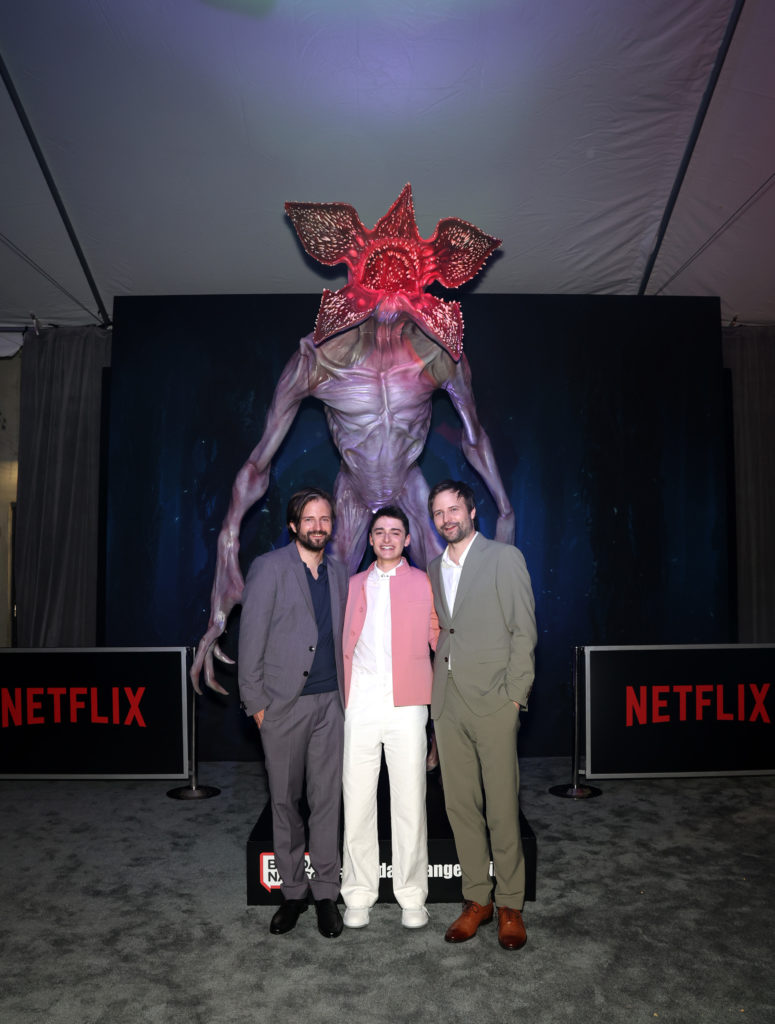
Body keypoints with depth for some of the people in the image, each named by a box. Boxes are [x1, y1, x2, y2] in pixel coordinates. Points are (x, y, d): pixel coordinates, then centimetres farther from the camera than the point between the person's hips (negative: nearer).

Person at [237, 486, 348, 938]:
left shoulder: (338, 573, 11)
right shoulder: (269, 567, -4)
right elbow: (252, 637, -6)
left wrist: (346, 692, 8)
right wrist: (255, 701, -8)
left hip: (330, 702, 3)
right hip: (283, 703, -3)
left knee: (327, 799, 6)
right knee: (285, 800, 9)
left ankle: (326, 892, 20)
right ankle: (293, 891, 25)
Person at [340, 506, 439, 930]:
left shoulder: (424, 583, 10)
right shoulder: (353, 585, 16)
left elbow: (439, 639, 10)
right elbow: (343, 645, 17)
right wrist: (340, 695, 6)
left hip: (406, 706, -2)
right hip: (360, 706, 2)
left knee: (410, 802, 2)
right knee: (356, 802, 5)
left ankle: (412, 898, 17)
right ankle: (358, 895, 19)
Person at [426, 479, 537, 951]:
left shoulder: (505, 558, -1)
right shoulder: (434, 570, 15)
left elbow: (524, 630, -4)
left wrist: (514, 695, -9)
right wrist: (435, 691, 8)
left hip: (492, 703, -5)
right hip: (447, 704, 5)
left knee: (502, 807, 2)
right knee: (461, 805, 10)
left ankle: (511, 904, 19)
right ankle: (477, 898, 25)